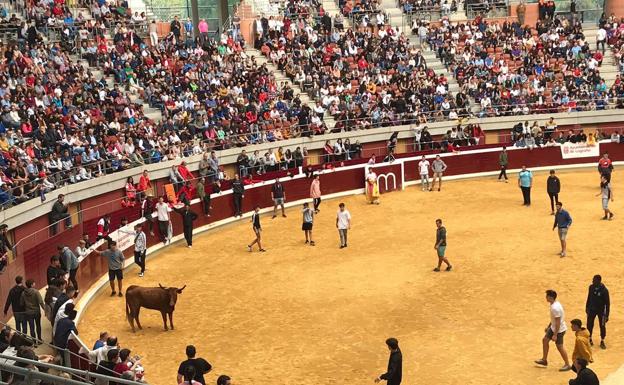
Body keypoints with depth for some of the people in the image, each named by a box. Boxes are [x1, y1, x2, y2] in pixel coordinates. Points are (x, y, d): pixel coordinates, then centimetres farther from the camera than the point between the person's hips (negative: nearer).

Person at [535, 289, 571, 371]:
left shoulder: (555, 308, -31)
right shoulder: (554, 304, 1)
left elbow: (558, 322, -28)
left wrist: (555, 335, -24)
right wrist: (548, 326, 23)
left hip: (559, 330, -10)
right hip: (553, 327, 10)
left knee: (560, 347, 1)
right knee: (545, 340, 16)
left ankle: (567, 365, 15)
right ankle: (544, 360, 28)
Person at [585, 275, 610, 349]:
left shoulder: (604, 290, -21)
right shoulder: (591, 287, -7)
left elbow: (607, 303, -14)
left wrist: (607, 315, -13)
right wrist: (587, 308, 14)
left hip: (601, 311, -3)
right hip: (592, 310, 4)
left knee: (602, 326, 7)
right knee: (589, 325, 8)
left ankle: (602, 341, 25)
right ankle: (589, 339, 28)